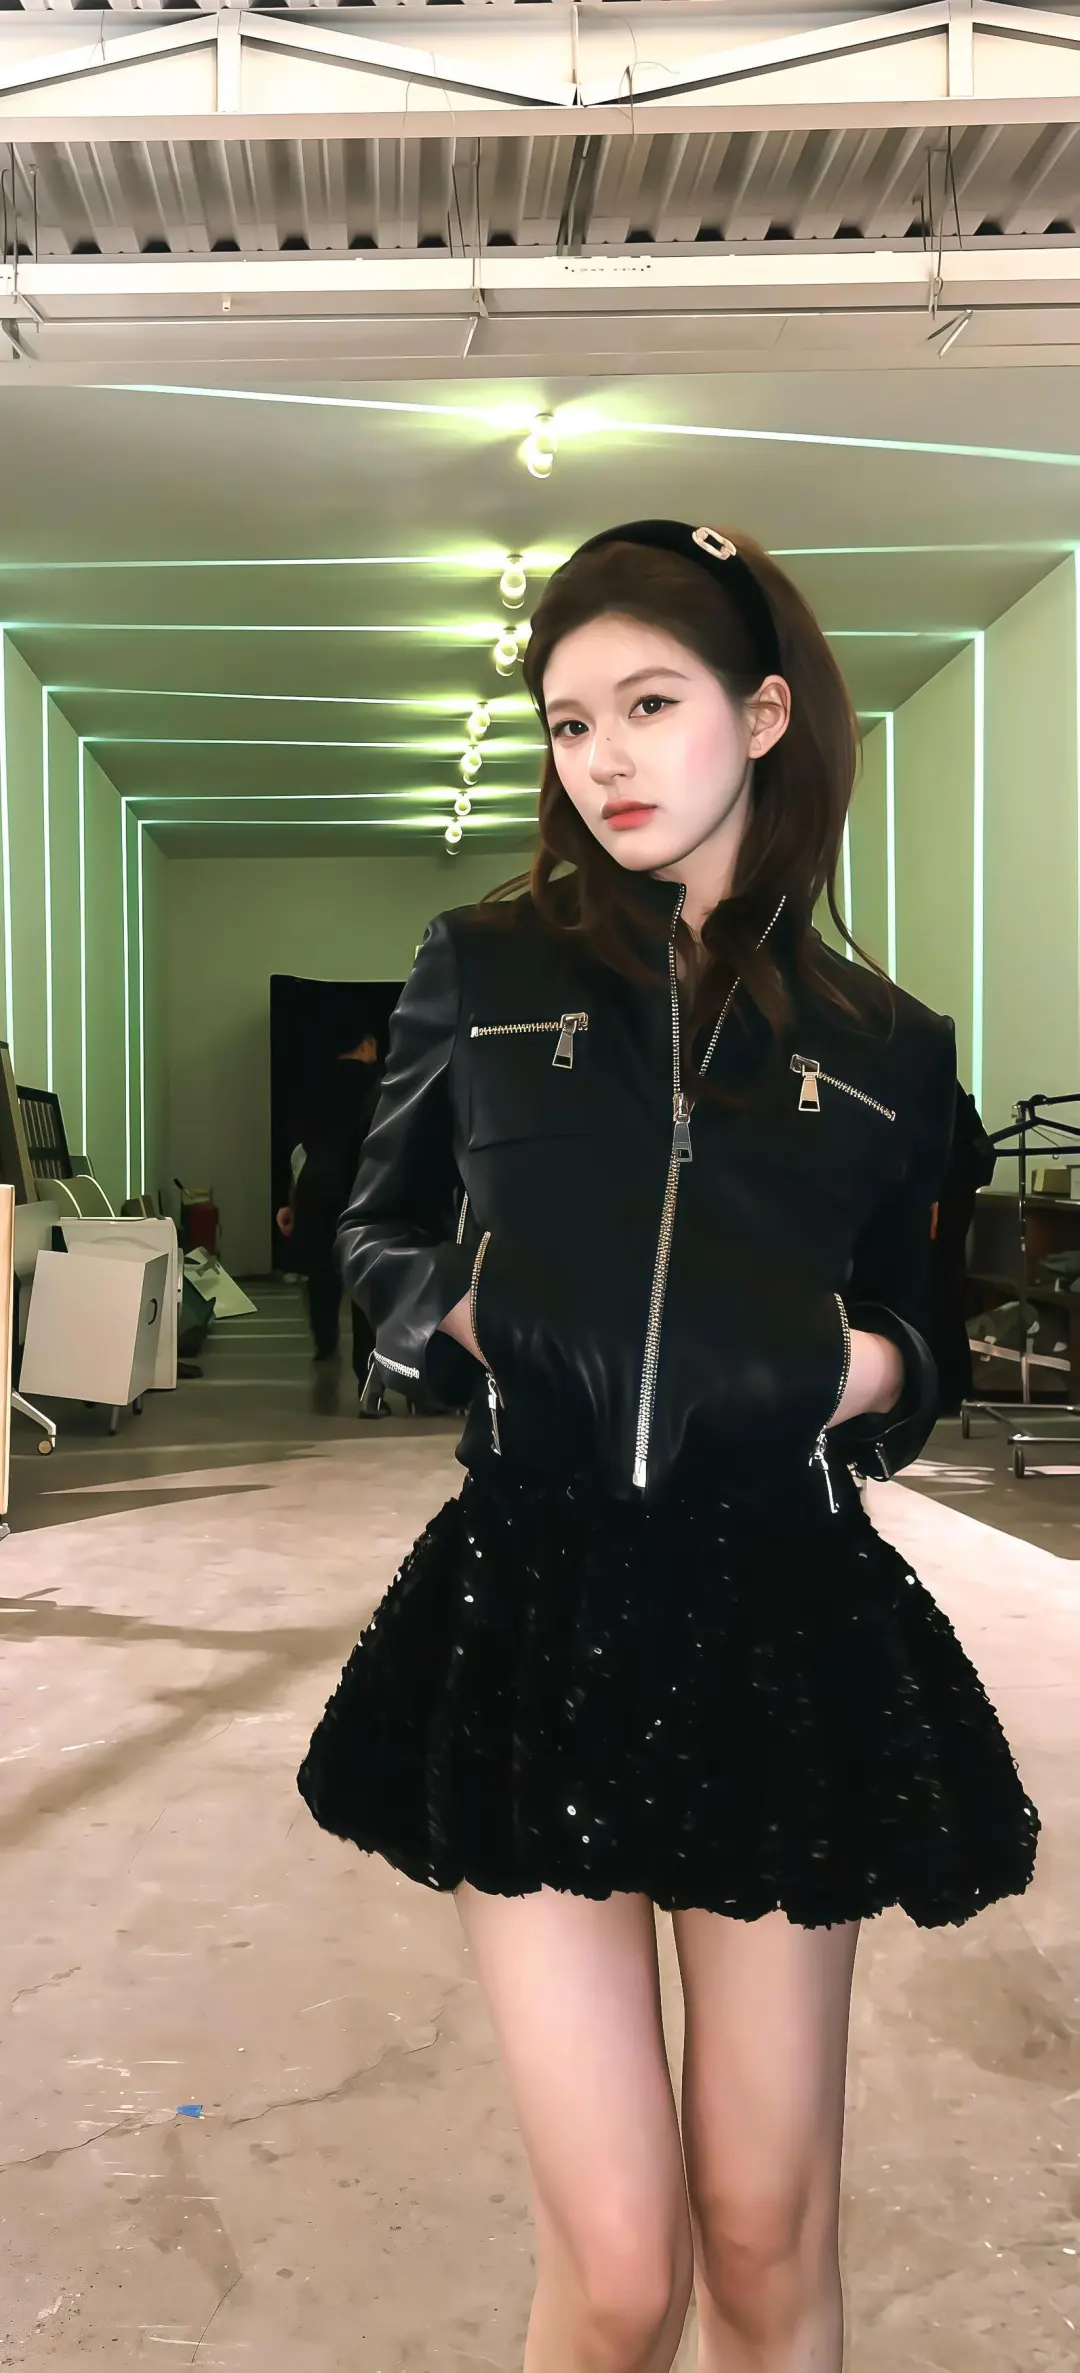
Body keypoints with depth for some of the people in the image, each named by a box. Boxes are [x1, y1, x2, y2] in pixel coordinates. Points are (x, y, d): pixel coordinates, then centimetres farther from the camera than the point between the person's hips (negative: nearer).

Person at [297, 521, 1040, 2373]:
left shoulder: (886, 1048, 7)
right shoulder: (483, 973, 5)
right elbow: (376, 1234, 18)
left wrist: (882, 1371, -3)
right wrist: (452, 1310, -2)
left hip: (783, 1618, 1)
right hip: (530, 1604, -1)